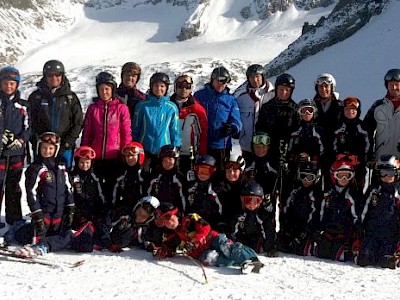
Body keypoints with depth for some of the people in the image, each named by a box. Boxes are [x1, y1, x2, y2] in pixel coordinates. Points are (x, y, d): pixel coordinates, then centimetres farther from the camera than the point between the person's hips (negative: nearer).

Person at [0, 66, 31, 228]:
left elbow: (28, 127, 8)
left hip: (17, 151, 3)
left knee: (14, 186, 11)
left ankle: (14, 218, 19)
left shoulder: (22, 105, 10)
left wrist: (21, 140, -9)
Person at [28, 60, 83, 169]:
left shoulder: (70, 97, 5)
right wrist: (37, 142, -5)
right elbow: (29, 122, 5)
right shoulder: (36, 96, 5)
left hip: (65, 148, 0)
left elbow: (78, 123, 4)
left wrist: (67, 143, -6)